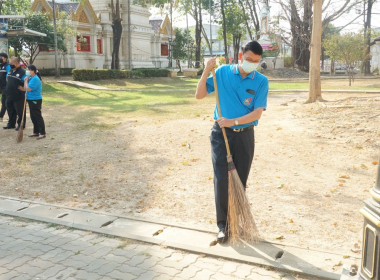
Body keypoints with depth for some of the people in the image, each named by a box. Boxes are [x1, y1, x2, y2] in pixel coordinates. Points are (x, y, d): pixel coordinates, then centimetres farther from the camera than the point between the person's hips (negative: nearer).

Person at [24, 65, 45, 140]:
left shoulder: (35, 79, -18)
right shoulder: (30, 78, 12)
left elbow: (28, 88, -23)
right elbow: (25, 88, 13)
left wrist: (26, 81, -11)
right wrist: (26, 80, 1)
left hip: (35, 100, -10)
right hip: (31, 100, 10)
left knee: (38, 117, -6)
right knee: (33, 117, 15)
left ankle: (42, 133, -2)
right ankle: (36, 132, 25)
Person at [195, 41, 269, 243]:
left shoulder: (261, 81, -4)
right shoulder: (223, 72, -2)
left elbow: (257, 113, -11)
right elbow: (199, 95, -1)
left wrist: (234, 121, -24)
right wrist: (206, 72, -14)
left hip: (245, 135, 1)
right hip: (221, 133, 0)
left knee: (240, 182, 9)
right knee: (221, 179, -7)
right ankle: (223, 224, 5)